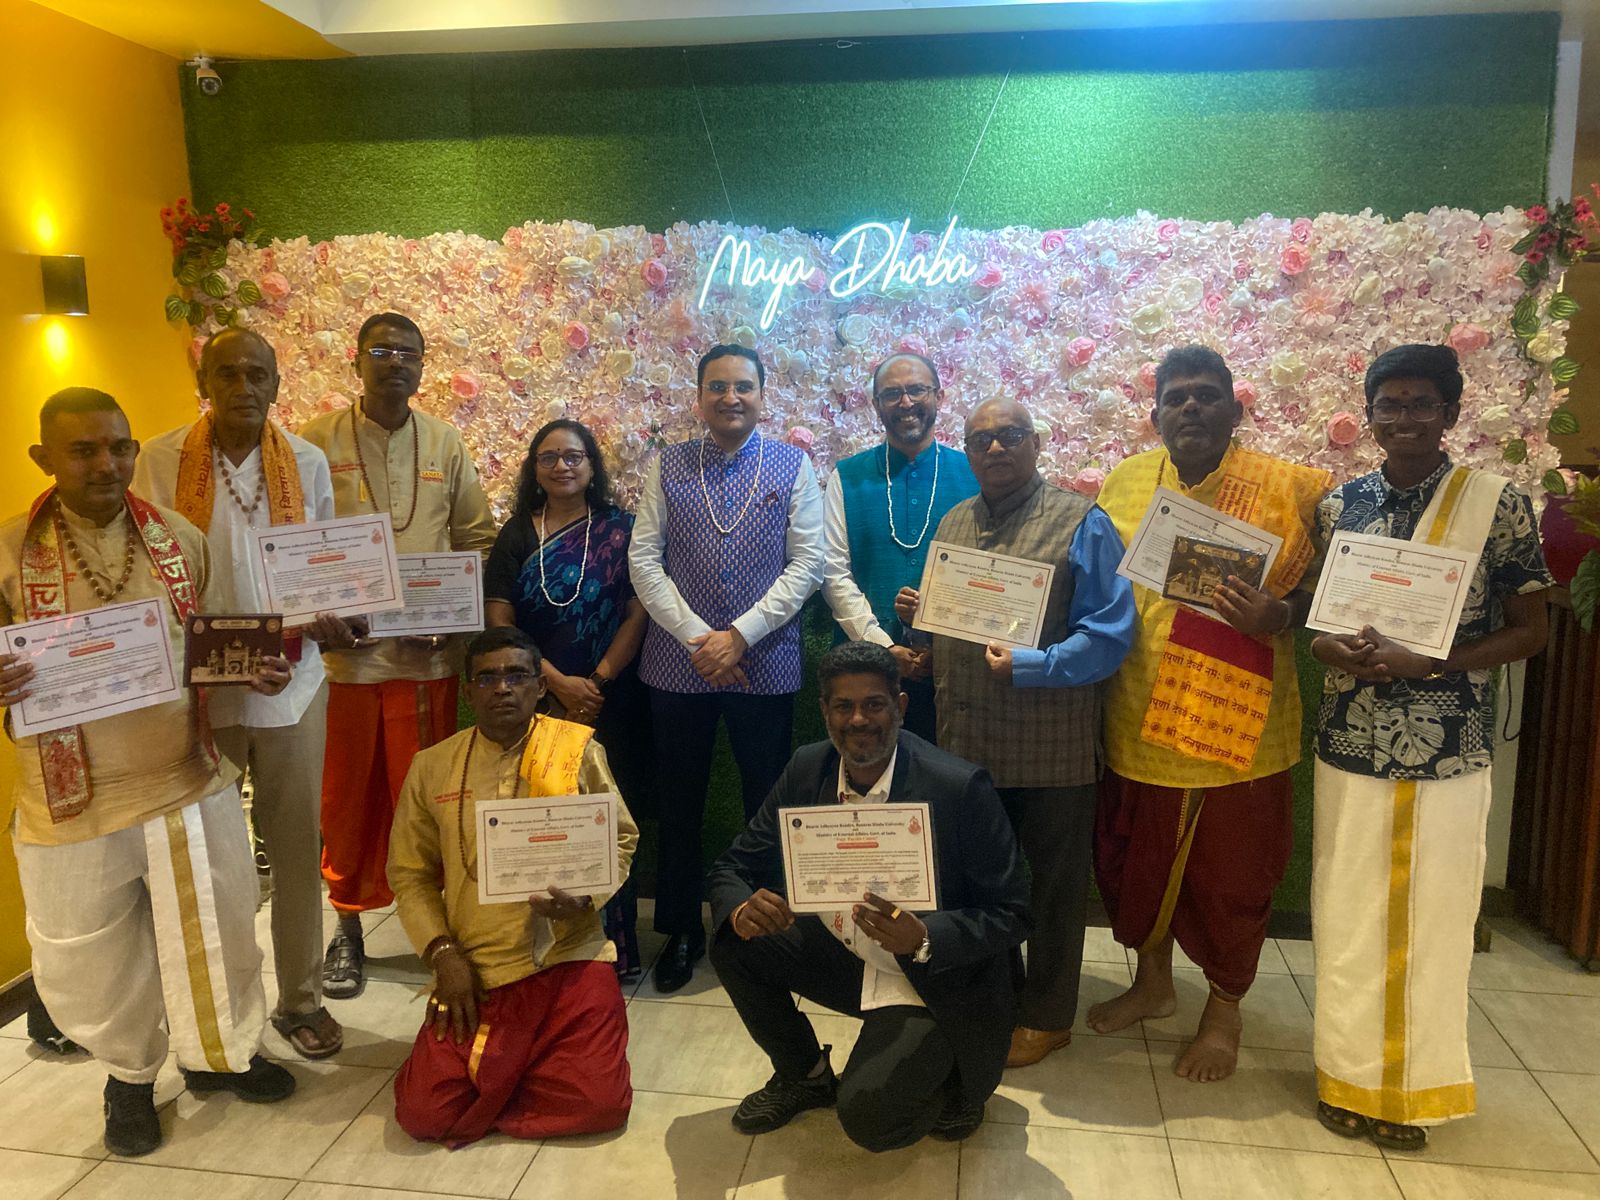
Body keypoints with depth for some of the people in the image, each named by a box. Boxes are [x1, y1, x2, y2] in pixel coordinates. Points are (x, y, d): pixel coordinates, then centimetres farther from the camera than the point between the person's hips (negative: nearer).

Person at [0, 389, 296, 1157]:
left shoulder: (181, 539, 0)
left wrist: (256, 668, -9)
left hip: (192, 783, 2)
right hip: (74, 807, -2)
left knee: (217, 934, 16)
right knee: (94, 962, 14)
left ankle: (218, 1053, 42)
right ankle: (130, 1073, 42)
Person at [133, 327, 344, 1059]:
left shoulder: (307, 464, 3)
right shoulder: (160, 461, -3)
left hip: (291, 683, 2)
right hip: (197, 687, -1)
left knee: (297, 845, 10)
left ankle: (300, 997, 26)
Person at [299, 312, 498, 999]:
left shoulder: (445, 443, 7)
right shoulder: (318, 441, 1)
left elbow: (478, 538, 9)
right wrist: (316, 612, -13)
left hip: (428, 653, 1)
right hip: (342, 651, -1)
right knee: (345, 793, 9)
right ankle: (349, 925, 26)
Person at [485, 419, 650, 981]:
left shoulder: (620, 529, 4)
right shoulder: (517, 535, 8)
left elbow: (637, 614, -2)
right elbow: (498, 624, 1)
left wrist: (596, 683, -9)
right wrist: (560, 684, -8)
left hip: (609, 702, -1)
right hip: (537, 704, 1)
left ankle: (613, 950, 9)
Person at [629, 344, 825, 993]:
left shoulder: (793, 466, 2)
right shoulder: (668, 466, 5)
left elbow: (807, 563, -4)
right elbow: (644, 558, -1)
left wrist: (740, 635, -12)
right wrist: (696, 637, -11)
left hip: (765, 664, -1)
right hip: (677, 661, 1)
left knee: (768, 802, 9)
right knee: (678, 804, 12)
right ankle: (681, 932, 29)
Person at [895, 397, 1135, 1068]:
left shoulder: (1082, 524, -8)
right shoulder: (954, 523, 11)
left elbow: (1109, 636, -14)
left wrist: (1027, 666, -25)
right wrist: (917, 612, -1)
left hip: (1050, 751, -5)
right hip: (965, 742, 5)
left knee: (1051, 888, 11)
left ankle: (1045, 1017, 30)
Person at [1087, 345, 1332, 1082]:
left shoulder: (1286, 489, -7)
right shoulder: (1124, 481, 3)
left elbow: (1320, 594, -3)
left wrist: (1276, 617, -23)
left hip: (1236, 727, -3)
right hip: (1138, 722, 4)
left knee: (1230, 875, 11)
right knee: (1133, 861, 18)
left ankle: (1224, 1009, 36)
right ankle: (1153, 983, 43)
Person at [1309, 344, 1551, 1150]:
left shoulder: (1499, 505, -4)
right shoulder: (1337, 506, 4)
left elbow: (1528, 631, -2)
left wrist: (1426, 663, -17)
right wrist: (1329, 648, -11)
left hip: (1447, 754, -2)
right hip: (1348, 746, 3)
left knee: (1431, 922, 7)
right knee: (1347, 915, 9)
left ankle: (1413, 1085, 26)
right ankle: (1351, 1076, 27)